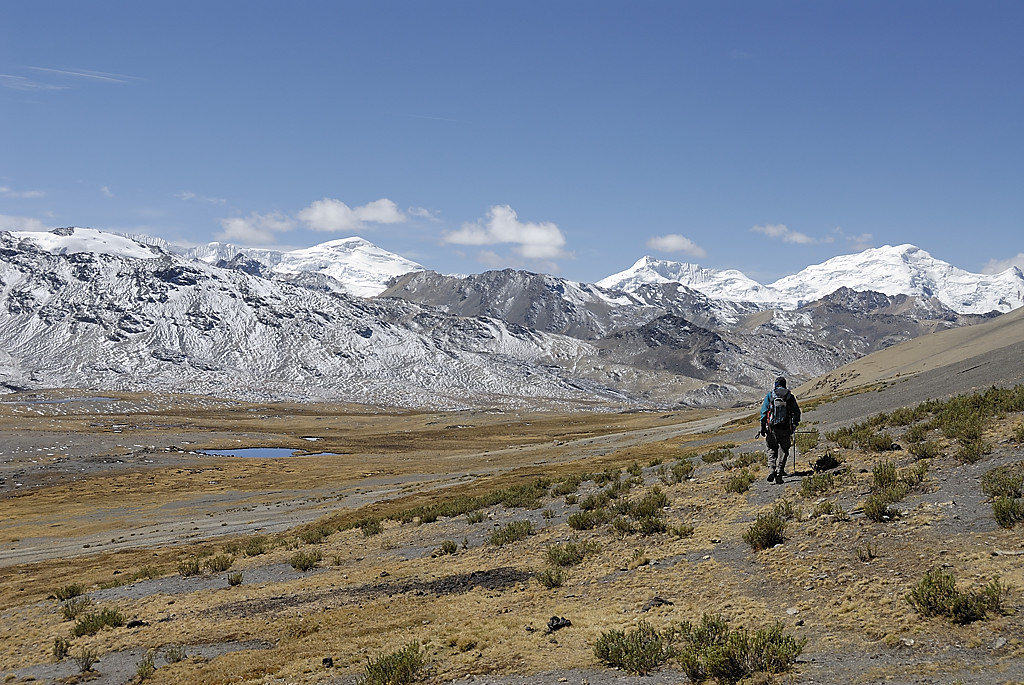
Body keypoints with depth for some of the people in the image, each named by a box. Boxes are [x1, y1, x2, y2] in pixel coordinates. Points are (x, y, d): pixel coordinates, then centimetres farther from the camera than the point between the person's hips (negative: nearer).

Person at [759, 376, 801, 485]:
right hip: (785, 428, 0)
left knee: (771, 449, 12)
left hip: (772, 427, 0)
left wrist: (763, 427, 2)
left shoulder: (770, 395, 4)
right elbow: (797, 412, 7)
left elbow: (763, 411, -1)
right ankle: (779, 471, -4)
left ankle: (771, 468, -10)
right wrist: (795, 425, 21)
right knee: (784, 451, 9)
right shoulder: (790, 396, 6)